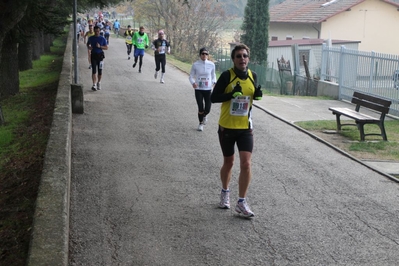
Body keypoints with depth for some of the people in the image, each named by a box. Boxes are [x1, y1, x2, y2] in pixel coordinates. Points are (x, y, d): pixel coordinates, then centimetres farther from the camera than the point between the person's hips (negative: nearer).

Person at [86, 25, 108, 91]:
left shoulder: (102, 39, 0)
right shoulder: (91, 38, 3)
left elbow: (106, 47, 1)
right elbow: (88, 44, 22)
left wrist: (100, 46, -15)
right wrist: (89, 47, -1)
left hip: (100, 55, 0)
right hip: (93, 55, 0)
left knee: (100, 70, 7)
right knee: (94, 70, -8)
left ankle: (99, 82, 27)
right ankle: (94, 85, -12)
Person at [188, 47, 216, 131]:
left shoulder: (211, 64, -2)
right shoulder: (195, 64, -6)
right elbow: (191, 76, 0)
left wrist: (214, 82, -8)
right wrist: (193, 83, -20)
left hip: (208, 89, 1)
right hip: (198, 89, -1)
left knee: (207, 109, -1)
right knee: (200, 108, -4)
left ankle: (204, 116, 37)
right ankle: (201, 123, 24)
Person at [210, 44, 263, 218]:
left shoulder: (253, 76, 0)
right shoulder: (227, 76, -13)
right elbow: (213, 98, -12)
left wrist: (257, 95, -7)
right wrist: (231, 94, -28)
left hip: (245, 127, 2)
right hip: (227, 127, -2)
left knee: (246, 164, -8)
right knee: (228, 163, 13)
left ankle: (242, 202, 3)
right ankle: (225, 193, 39)